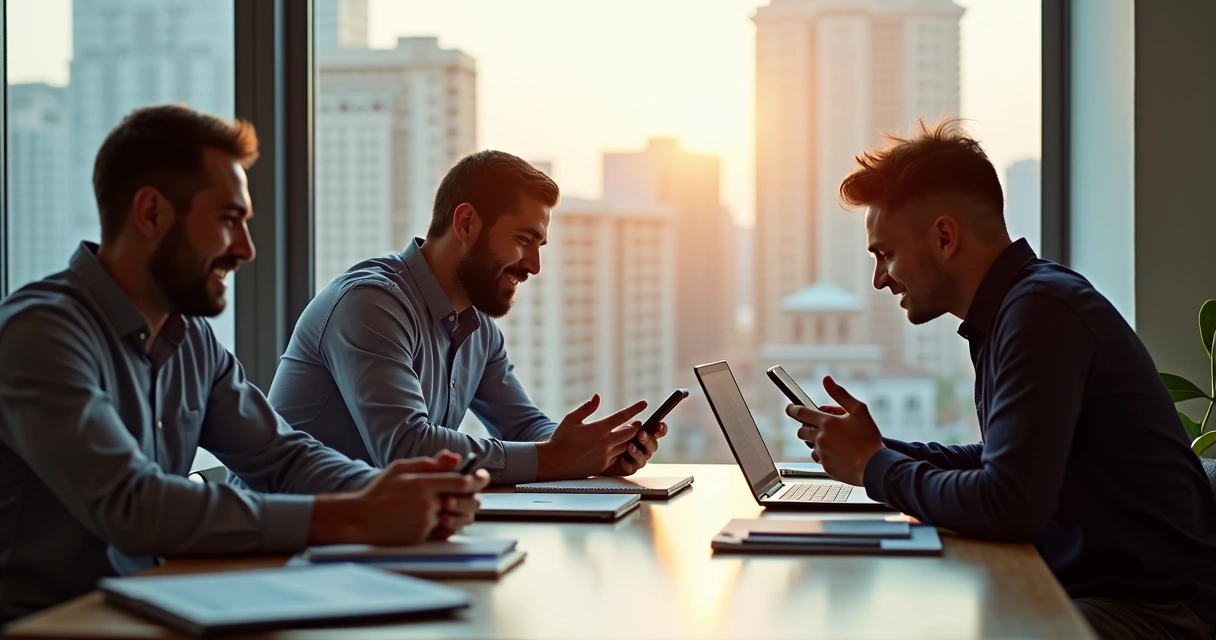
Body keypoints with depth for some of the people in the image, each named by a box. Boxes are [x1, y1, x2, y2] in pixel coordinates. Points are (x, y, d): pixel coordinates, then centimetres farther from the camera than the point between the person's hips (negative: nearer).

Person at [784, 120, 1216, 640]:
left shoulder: (1041, 309, -19)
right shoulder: (1020, 304, 11)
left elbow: (1008, 506, -27)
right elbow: (1000, 463, 22)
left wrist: (873, 467, -12)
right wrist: (878, 448, 10)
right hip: (1088, 585, 9)